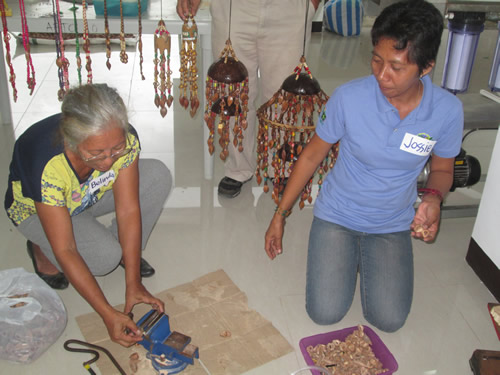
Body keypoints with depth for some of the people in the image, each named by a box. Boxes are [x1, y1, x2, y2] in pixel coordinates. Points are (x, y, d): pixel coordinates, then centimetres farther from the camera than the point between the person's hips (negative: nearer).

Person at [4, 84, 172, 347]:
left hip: (91, 194, 4)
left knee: (158, 176, -19)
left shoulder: (125, 139, -31)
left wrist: (133, 285, -26)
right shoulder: (47, 166, -42)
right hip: (36, 208, -4)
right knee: (105, 257, -29)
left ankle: (123, 252, 2)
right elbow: (65, 251, -36)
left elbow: (128, 210, -26)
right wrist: (108, 314, -37)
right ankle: (41, 250, 3)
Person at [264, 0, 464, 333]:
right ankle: (348, 254, 21)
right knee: (325, 313, -10)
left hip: (393, 226, 1)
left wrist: (433, 198, -22)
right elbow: (312, 155, -7)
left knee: (389, 320, -7)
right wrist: (280, 214, -3)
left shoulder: (447, 111, -17)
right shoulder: (349, 97, -21)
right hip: (337, 215, -1)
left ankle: (366, 257, 23)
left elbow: (443, 169, 2)